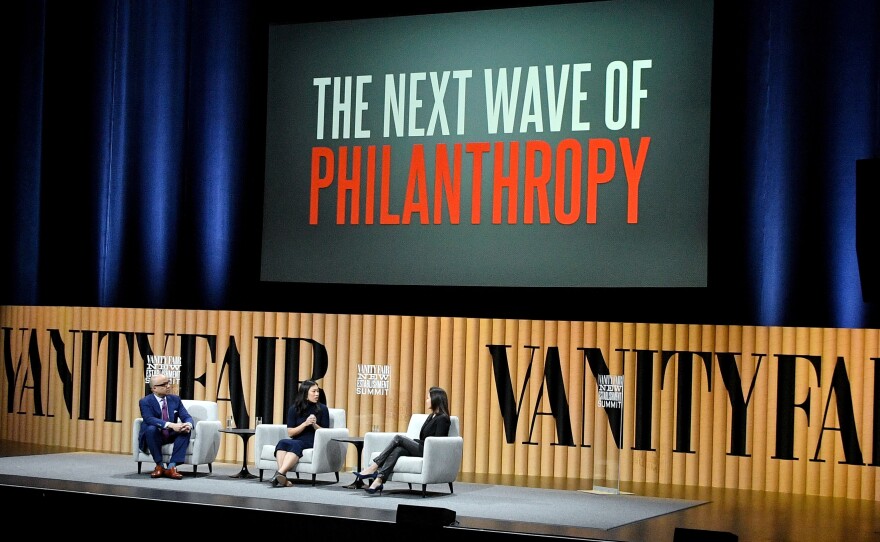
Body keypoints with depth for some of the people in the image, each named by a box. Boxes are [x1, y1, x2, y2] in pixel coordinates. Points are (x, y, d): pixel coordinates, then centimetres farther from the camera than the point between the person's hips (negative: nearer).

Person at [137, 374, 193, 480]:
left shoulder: (175, 399, 5)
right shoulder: (145, 402, -9)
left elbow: (187, 417, -2)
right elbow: (150, 419, -27)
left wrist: (188, 424, -29)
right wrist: (171, 425, -41)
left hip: (171, 436, 4)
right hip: (154, 436, -4)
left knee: (186, 430, -25)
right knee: (151, 429, -36)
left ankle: (172, 466, -30)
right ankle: (160, 465, -23)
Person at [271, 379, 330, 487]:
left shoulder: (322, 409, 7)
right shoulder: (294, 409, 10)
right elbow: (290, 433, 4)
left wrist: (314, 425, -13)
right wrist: (305, 424, -11)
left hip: (313, 443, -2)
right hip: (297, 441, 2)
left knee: (295, 445, -35)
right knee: (282, 442, -32)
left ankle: (279, 474, -52)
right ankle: (282, 477, -48)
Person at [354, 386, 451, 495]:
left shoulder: (442, 419, -5)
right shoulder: (431, 416, 22)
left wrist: (411, 441, -8)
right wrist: (409, 442, 4)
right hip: (420, 449, 7)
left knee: (398, 438, -17)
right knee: (397, 450, -21)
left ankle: (373, 468, -20)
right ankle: (379, 480, -36)